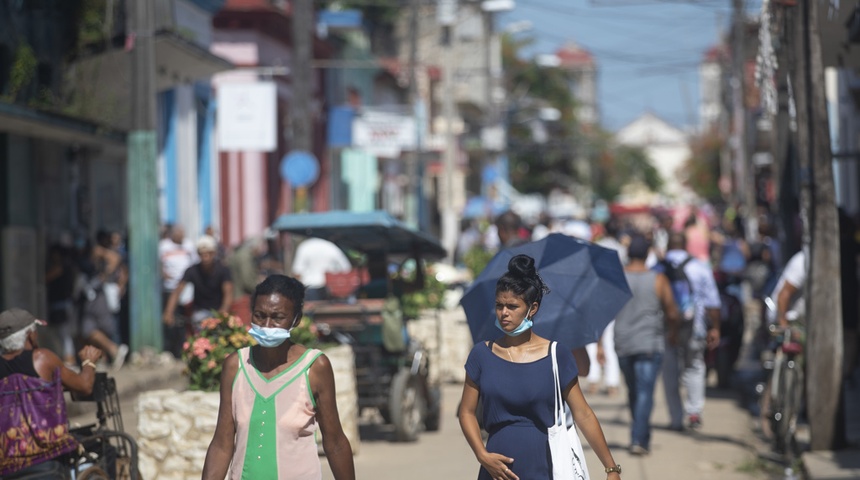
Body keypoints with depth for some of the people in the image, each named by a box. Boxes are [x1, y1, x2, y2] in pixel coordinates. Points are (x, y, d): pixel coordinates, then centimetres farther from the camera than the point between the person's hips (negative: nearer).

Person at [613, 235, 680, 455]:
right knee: (645, 392, -4)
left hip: (623, 345, 3)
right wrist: (673, 333, 18)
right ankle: (639, 440, -14)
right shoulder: (658, 280, -4)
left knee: (633, 391, 17)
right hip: (650, 344, -3)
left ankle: (641, 436, 28)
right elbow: (672, 314, -1)